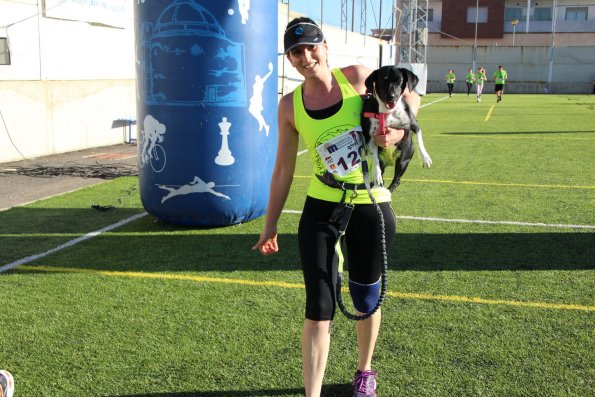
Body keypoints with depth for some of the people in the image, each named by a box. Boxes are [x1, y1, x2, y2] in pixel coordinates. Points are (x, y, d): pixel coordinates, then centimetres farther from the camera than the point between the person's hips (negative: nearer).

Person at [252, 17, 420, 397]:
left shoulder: (356, 77, -5)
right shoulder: (290, 106, -2)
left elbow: (410, 96, 8)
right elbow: (284, 169, 6)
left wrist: (399, 130, -13)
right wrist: (271, 223, 9)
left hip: (372, 208, 0)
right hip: (321, 210, 0)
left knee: (366, 301, 16)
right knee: (318, 310, -5)